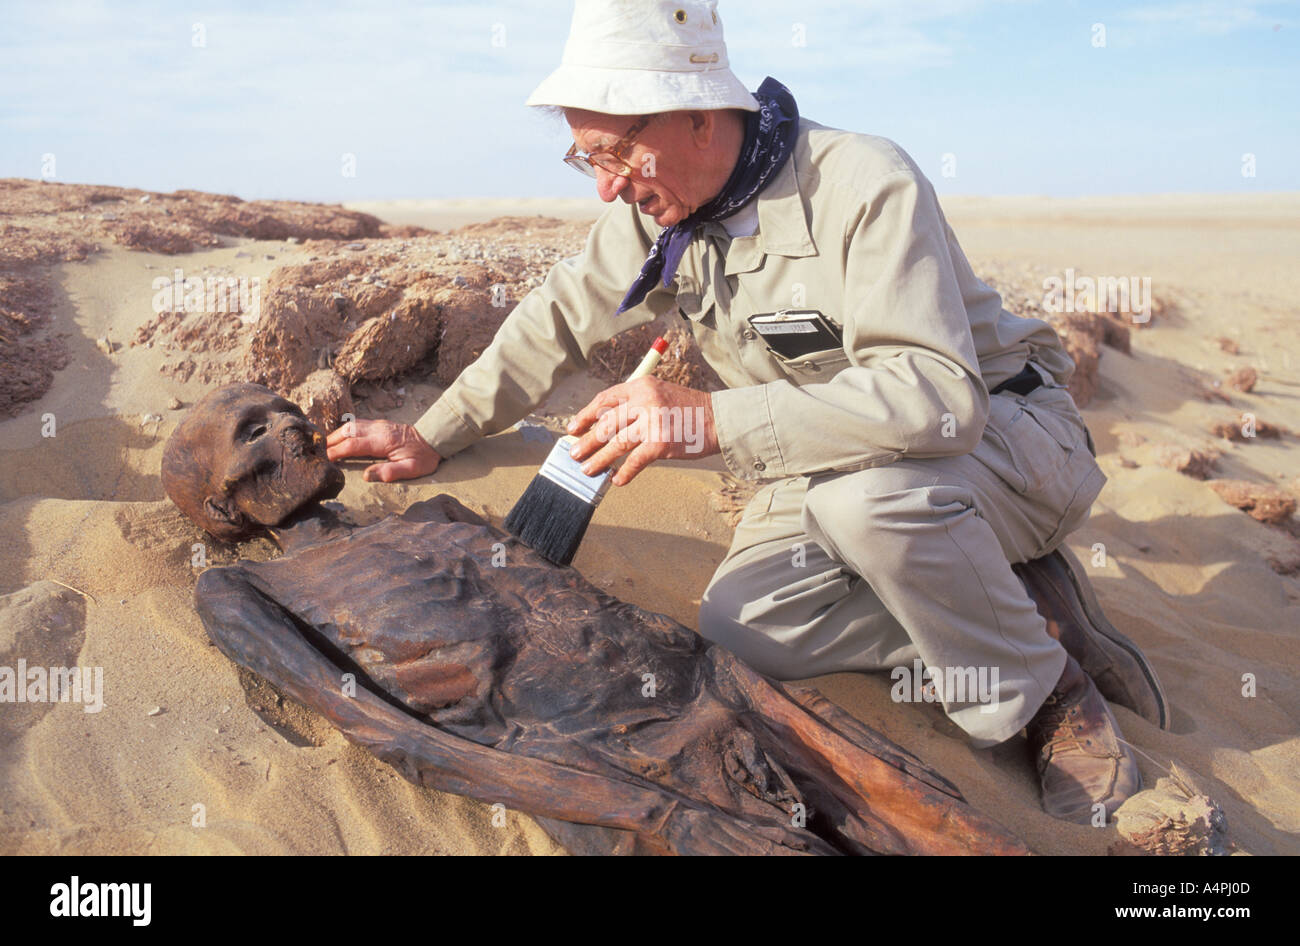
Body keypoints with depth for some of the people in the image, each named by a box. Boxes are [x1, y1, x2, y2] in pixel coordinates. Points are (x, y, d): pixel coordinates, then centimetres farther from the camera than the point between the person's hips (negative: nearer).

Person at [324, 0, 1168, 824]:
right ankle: (1029, 627, -3)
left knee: (868, 492, -40)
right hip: (837, 462, 7)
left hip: (1005, 427, -7)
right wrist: (432, 436, 4)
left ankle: (1047, 693, -13)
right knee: (739, 623, -15)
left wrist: (712, 420, -43)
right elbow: (560, 319, 8)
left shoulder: (865, 186, -27)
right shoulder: (655, 209, -4)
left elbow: (940, 396, -38)